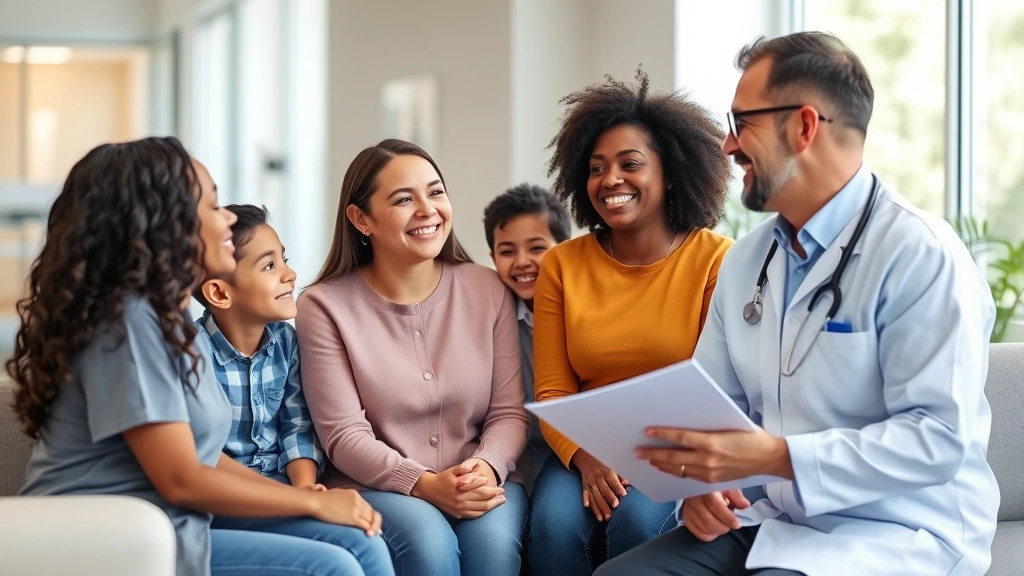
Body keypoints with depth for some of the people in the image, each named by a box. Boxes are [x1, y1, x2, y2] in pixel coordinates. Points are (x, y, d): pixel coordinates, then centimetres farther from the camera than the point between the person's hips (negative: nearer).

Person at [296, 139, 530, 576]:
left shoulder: (489, 291, 5)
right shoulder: (325, 307, -3)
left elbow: (509, 412, 3)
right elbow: (345, 435, -8)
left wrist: (488, 468, -19)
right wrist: (425, 485, -22)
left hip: (480, 486, 2)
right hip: (374, 488, -2)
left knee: (492, 536, -31)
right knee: (427, 539, -32)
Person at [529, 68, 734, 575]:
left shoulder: (717, 260, -4)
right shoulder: (562, 265, 6)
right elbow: (552, 390, 4)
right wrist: (585, 458, -16)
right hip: (588, 450, 2)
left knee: (637, 518, -31)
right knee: (554, 523, -27)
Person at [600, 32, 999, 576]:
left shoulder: (920, 254, -14)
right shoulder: (745, 258, 10)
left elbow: (938, 438, -20)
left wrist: (777, 458, -28)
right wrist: (702, 478, -10)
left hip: (897, 532, -7)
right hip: (767, 519, 7)